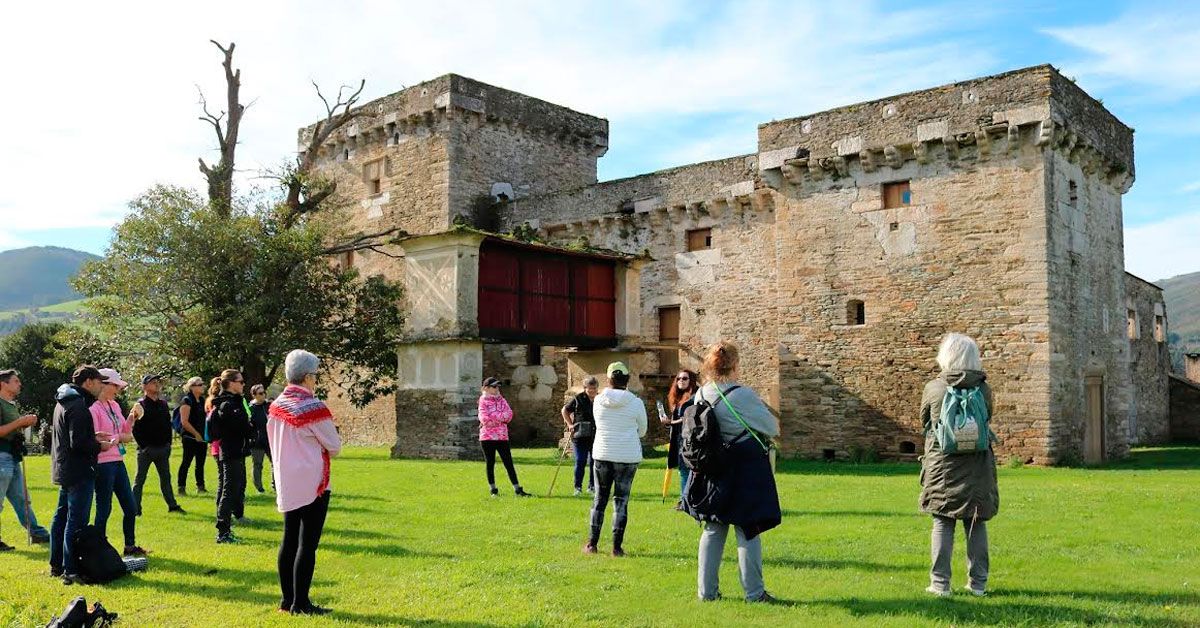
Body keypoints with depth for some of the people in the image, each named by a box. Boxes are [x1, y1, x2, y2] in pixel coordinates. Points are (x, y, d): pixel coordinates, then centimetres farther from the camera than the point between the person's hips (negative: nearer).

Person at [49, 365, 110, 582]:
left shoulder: (64, 402, 13)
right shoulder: (78, 406, -20)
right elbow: (78, 443, -25)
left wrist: (93, 437, 12)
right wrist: (99, 446, -10)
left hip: (63, 470, 11)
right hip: (78, 472, -11)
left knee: (62, 516, 18)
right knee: (76, 522, -6)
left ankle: (56, 565, 27)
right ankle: (70, 571, -4)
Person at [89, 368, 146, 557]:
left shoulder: (114, 406, 11)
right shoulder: (93, 408, -12)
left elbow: (126, 433, 15)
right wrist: (119, 437, -9)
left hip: (118, 462, 8)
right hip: (103, 464, -8)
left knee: (131, 507, 12)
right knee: (104, 510, 1)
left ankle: (130, 546, 25)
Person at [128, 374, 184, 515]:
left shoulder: (163, 404, 10)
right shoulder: (140, 405, -8)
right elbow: (135, 429, -11)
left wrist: (168, 444, 9)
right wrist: (143, 446, -15)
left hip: (163, 448, 6)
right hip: (147, 449, -6)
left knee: (166, 477, 13)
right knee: (139, 479, 2)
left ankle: (172, 505, 20)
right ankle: (135, 508, 7)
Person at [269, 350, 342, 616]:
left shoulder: (275, 406, 5)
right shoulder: (313, 407, -17)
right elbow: (335, 447, -8)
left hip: (286, 484, 8)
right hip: (312, 484, -8)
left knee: (289, 540, 14)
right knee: (307, 543, -2)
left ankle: (287, 599, 21)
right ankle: (300, 603, 1)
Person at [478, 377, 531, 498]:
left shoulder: (501, 399, 11)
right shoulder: (483, 402, -1)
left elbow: (509, 415, -3)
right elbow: (484, 419, -15)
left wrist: (492, 418, -11)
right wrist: (501, 417, -11)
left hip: (502, 436, 3)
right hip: (487, 437, -3)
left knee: (508, 463, 0)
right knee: (490, 463, 5)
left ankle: (517, 489, -1)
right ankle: (493, 489, 17)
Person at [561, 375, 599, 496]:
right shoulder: (578, 399, -3)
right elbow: (565, 410, 9)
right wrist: (570, 424, 0)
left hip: (596, 437, 3)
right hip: (580, 436, -3)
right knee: (580, 461, -4)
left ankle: (592, 486, 19)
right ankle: (578, 487, 6)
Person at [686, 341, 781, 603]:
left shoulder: (700, 395, -2)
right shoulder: (742, 395, -19)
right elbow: (772, 427, -7)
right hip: (746, 471, -6)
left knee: (713, 529, 14)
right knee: (748, 532, 4)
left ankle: (706, 589, 18)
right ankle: (754, 592, 11)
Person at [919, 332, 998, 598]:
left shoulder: (933, 389, -7)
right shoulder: (984, 389, -3)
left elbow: (924, 422, 7)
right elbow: (987, 419, 13)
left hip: (942, 467, -1)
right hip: (977, 468, 1)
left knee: (942, 524, 4)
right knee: (976, 525, 9)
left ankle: (940, 583, 5)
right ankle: (978, 583, 13)